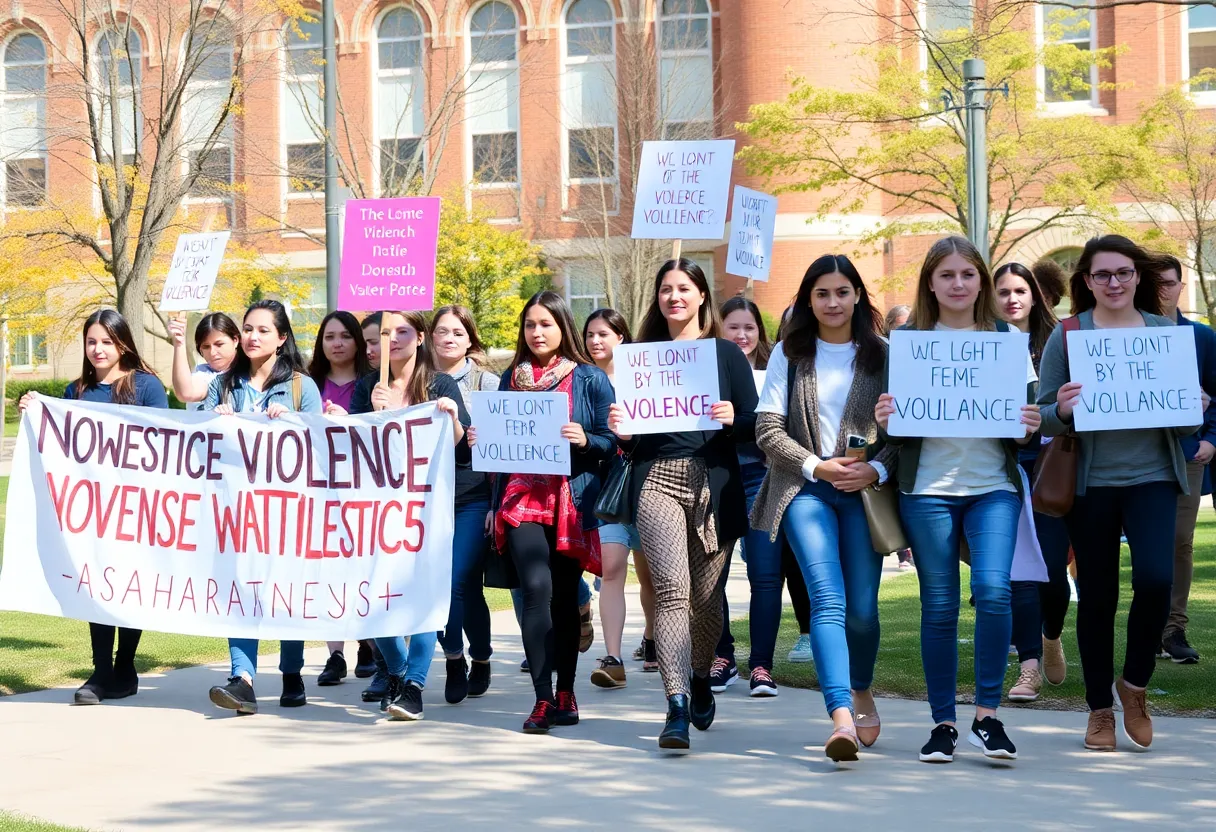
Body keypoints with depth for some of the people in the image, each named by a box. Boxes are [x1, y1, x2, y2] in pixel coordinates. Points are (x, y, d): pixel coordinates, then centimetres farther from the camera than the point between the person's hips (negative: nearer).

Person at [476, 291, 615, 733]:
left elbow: (611, 441, 0)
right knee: (537, 588, -15)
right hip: (523, 497, 1)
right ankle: (543, 698, -14)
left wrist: (585, 440, -18)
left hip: (571, 499, -1)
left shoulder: (589, 379, 3)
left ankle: (565, 692, 20)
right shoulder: (512, 377, 13)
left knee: (565, 595, 6)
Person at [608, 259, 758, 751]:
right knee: (672, 589, -16)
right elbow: (631, 435, 16)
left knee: (706, 595, 7)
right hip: (657, 480, 0)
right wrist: (621, 432, -6)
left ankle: (700, 680, 34)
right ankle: (677, 704, -21)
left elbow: (755, 425, 4)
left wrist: (732, 418, -16)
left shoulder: (726, 353, 8)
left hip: (713, 482, 0)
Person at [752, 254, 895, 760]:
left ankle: (862, 691, 31)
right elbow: (768, 430, 2)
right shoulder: (789, 355, 8)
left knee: (862, 607, 1)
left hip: (864, 491, 1)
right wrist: (817, 466, -10)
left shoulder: (880, 355, 10)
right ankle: (841, 717, -27)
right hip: (806, 489, -1)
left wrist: (876, 469, -12)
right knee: (828, 600, -17)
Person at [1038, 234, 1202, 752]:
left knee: (1155, 577, -17)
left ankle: (1134, 682, 7)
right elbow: (1044, 418, 0)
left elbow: (1187, 424, 11)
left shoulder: (1167, 332, 6)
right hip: (1090, 482, 0)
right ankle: (1100, 709, 21)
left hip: (1152, 477, 1)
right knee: (1096, 595, 6)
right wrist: (1061, 411, -22)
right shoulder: (1067, 335, 1)